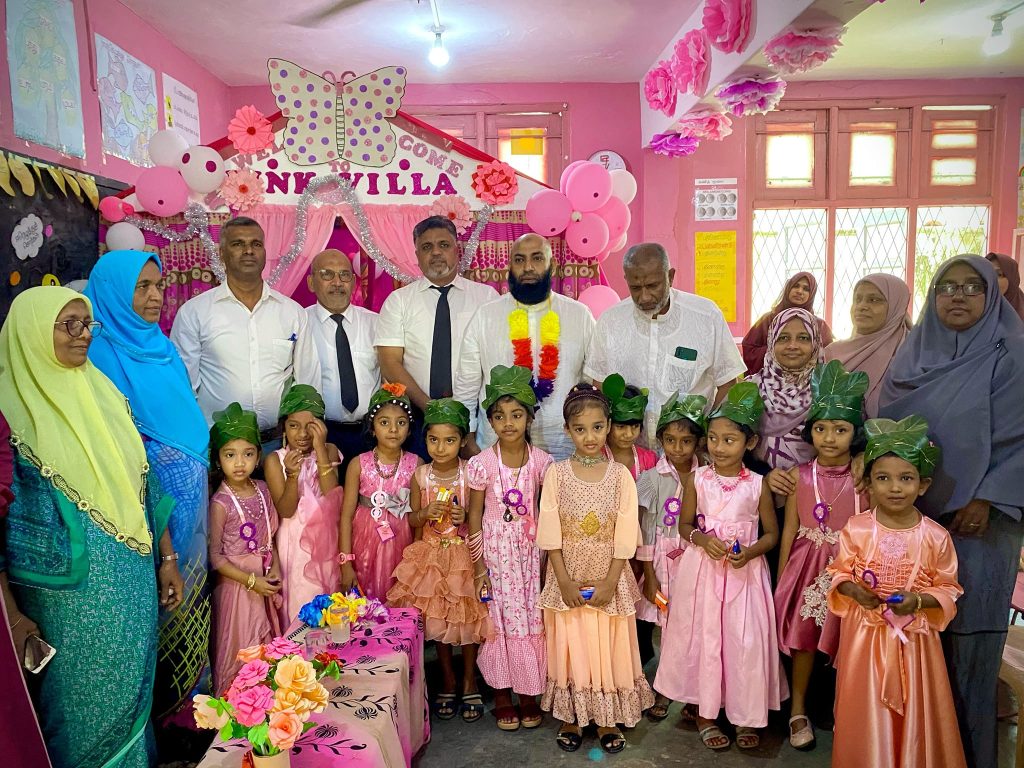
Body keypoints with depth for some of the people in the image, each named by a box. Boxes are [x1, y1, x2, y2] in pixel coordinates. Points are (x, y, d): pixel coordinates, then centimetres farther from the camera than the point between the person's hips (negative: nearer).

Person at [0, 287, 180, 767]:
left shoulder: (103, 392, 5)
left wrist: (166, 558, 9)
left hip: (133, 578, 5)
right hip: (66, 589, -4)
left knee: (132, 686, 17)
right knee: (81, 699, 11)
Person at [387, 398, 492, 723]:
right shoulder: (421, 475, -5)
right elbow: (412, 520, 4)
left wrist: (466, 517, -22)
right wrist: (426, 513, -16)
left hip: (464, 555, -2)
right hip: (431, 555, 2)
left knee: (468, 618, 6)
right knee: (437, 619, 12)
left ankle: (469, 681, 26)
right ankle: (447, 680, 31)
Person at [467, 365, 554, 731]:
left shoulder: (541, 461, -5)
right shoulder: (482, 463, -10)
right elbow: (474, 516, -4)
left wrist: (549, 557, -1)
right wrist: (479, 566, -5)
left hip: (530, 549, 2)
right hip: (496, 549, -1)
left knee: (532, 615, 6)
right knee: (500, 616, 5)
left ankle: (528, 691, 24)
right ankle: (502, 693, 23)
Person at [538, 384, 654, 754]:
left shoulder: (620, 474, -4)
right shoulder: (556, 473, -5)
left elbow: (625, 533, -6)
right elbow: (550, 532, -7)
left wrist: (610, 581, -11)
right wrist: (564, 580, -11)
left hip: (610, 579, 0)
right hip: (568, 578, 0)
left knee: (609, 647, 9)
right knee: (570, 647, 9)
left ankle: (608, 719, 26)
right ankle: (571, 718, 26)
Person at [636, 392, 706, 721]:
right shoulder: (652, 479, -5)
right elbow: (645, 532, -4)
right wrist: (649, 577, -6)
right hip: (662, 564, -1)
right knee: (664, 628, 3)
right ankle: (663, 692, 24)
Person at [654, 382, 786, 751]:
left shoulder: (758, 485, -5)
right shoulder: (696, 480, -3)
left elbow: (771, 533, 3)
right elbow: (685, 525, 5)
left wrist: (750, 552, -15)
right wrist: (703, 539, -15)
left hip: (745, 573, 0)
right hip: (702, 571, 1)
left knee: (745, 642, 4)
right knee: (703, 638, 9)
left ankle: (746, 715, 27)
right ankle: (705, 713, 27)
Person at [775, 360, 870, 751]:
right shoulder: (799, 476, -5)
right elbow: (789, 529, 1)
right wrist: (780, 579, 3)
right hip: (808, 566, 1)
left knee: (846, 641, 7)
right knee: (804, 638, 9)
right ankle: (798, 710, 29)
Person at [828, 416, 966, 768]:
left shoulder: (935, 537, -8)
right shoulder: (856, 529, -7)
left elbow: (948, 589, 0)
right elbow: (840, 573, 3)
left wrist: (918, 601, -17)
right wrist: (855, 591, -17)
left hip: (914, 637, 0)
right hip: (865, 633, 0)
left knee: (913, 712, 11)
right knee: (866, 711, 11)